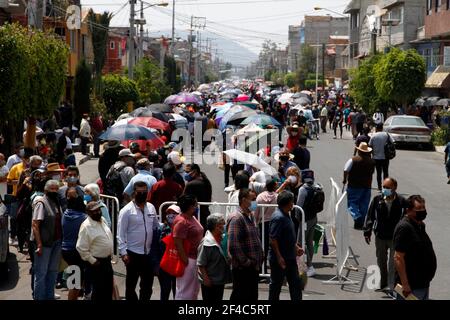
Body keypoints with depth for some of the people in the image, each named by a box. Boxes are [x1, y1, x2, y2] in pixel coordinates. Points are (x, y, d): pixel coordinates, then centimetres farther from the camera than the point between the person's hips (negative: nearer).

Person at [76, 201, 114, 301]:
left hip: (107, 260, 8)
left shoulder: (102, 220, 5)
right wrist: (92, 261, -17)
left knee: (109, 287, 15)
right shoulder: (86, 226, -19)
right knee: (99, 289, -1)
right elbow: (81, 248, -20)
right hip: (97, 263, -8)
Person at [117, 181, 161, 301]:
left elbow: (156, 228, 14)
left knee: (147, 284, 14)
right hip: (133, 253, -5)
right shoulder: (126, 210, -9)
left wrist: (158, 248, 7)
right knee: (131, 284, 8)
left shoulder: (151, 208, 6)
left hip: (149, 253, 5)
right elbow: (120, 234, -10)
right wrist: (123, 253, -16)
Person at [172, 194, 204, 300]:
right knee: (184, 291, -2)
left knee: (195, 289, 19)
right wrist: (185, 260, -22)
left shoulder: (192, 218, 11)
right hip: (188, 260, -10)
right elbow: (178, 243, -23)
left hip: (196, 259, 10)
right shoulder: (181, 221, -20)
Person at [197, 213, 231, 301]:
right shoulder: (207, 242, -21)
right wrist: (206, 279, -22)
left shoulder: (220, 239, 6)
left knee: (218, 300, 16)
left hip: (220, 280, 9)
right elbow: (201, 264, -21)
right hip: (210, 282, -9)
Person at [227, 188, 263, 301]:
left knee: (252, 296, 15)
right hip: (242, 269, -9)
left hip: (253, 267, 9)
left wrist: (261, 256, 13)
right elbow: (233, 245, -23)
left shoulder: (250, 217, 15)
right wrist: (246, 262, -20)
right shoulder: (236, 218, -16)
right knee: (240, 296, -3)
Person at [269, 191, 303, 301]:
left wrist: (296, 247, 19)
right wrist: (279, 257, -25)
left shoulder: (286, 215, 10)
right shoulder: (278, 217, -21)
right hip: (280, 259, -10)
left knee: (296, 283, 12)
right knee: (276, 284, 4)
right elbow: (273, 239, -24)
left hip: (290, 257, 10)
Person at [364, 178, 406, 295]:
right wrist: (367, 231, 0)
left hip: (395, 237, -3)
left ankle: (391, 286, 1)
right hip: (380, 236, 3)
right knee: (381, 262, 15)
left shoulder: (401, 202, -10)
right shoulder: (377, 200, -4)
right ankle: (383, 284, 30)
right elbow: (370, 216, 3)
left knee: (393, 263, -4)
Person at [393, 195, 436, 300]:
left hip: (423, 283, 9)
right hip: (411, 287, -9)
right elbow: (398, 258, -24)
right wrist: (404, 284, -26)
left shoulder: (420, 225, 10)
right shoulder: (404, 228, -20)